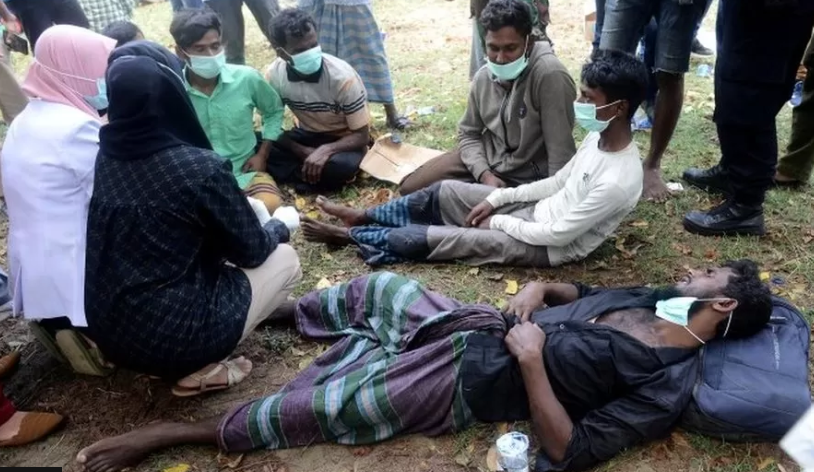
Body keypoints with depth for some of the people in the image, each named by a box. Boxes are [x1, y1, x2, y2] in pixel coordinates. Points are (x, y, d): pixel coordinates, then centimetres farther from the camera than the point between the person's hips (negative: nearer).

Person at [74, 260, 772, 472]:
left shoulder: (667, 385, -14)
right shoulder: (652, 299, 10)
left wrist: (532, 360, -26)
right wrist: (537, 290, 1)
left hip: (464, 381, -8)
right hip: (479, 326, 8)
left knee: (306, 411, -10)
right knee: (374, 287, 14)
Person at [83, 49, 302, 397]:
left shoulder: (101, 157, -2)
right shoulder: (199, 167, -21)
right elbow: (251, 251, -8)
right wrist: (280, 226, 14)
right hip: (174, 334, -7)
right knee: (284, 258, 8)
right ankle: (198, 367, 1)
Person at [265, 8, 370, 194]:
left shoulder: (342, 76, -27)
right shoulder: (274, 75, -17)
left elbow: (362, 136, -21)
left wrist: (326, 150, -38)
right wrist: (301, 152, -21)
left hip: (343, 139, -3)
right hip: (307, 135, 3)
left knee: (342, 165, -38)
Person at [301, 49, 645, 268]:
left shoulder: (618, 183, -31)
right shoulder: (598, 137, -3)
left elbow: (556, 236, -25)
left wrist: (498, 221, -13)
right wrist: (495, 199, 2)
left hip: (547, 247, -8)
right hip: (540, 211, 8)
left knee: (434, 237, -11)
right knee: (445, 192, 3)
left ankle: (348, 235, 6)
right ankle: (363, 217, 17)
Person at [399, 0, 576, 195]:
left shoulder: (550, 75, -25)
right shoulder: (483, 77, -3)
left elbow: (560, 152, -25)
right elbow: (469, 133, 6)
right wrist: (484, 175, -11)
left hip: (526, 179, -6)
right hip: (486, 159, 6)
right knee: (410, 187, 1)